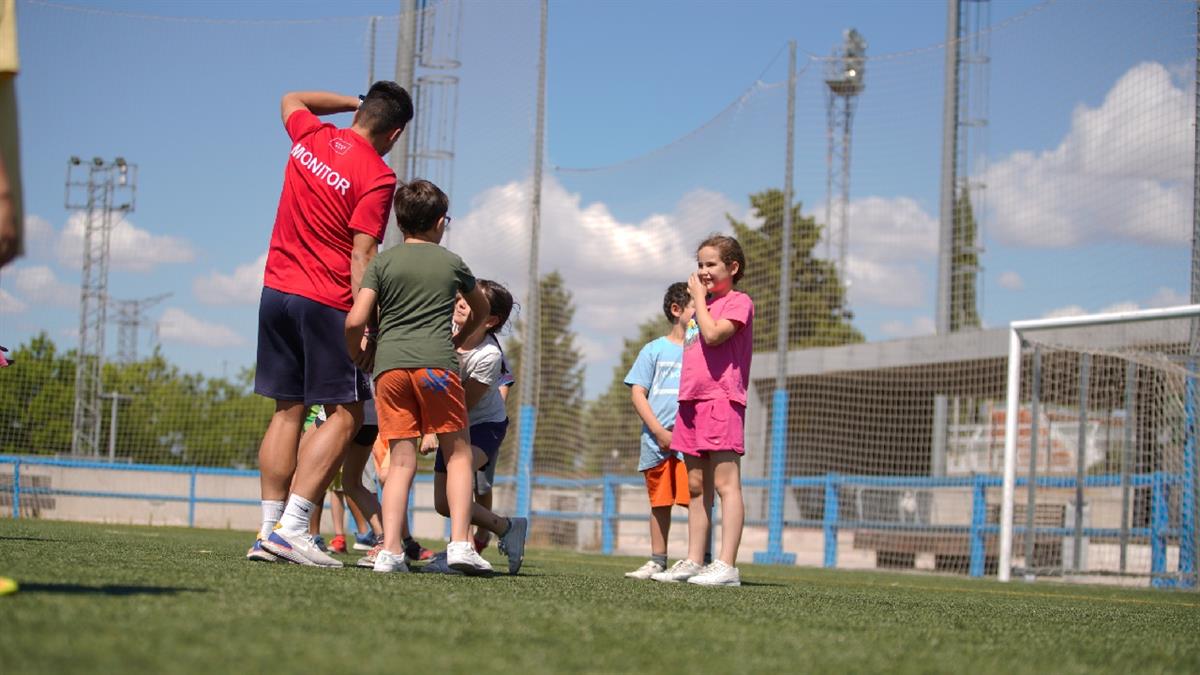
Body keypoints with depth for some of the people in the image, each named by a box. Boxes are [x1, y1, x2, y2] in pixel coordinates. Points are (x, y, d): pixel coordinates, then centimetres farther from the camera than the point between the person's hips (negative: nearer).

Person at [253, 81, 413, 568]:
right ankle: (290, 528, -12)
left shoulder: (310, 137, 7)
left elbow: (292, 100, 32)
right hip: (326, 303, -7)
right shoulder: (376, 176, -11)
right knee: (346, 415, -2)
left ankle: (269, 528, 6)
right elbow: (361, 258, -16)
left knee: (287, 411, 10)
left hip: (276, 290, 7)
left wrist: (354, 102, 32)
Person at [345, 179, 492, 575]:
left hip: (389, 364, 1)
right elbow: (482, 309, 33)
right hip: (436, 363, -1)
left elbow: (355, 321, 0)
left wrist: (356, 356, 17)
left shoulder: (382, 263, 11)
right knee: (457, 453, 7)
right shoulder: (452, 263, 15)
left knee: (401, 460, 4)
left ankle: (390, 550, -6)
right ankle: (460, 543, -6)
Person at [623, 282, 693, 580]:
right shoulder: (654, 350, 8)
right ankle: (657, 561, 16)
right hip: (657, 440, 1)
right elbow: (638, 393, 3)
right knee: (660, 502, 8)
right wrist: (660, 432, -7)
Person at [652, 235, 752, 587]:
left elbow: (713, 335, -18)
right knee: (696, 487, 8)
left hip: (721, 399, -9)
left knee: (725, 482, -12)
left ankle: (727, 565, -17)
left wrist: (700, 298, -8)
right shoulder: (704, 306, 23)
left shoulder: (739, 302, -2)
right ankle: (693, 561, 11)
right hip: (692, 400, 9)